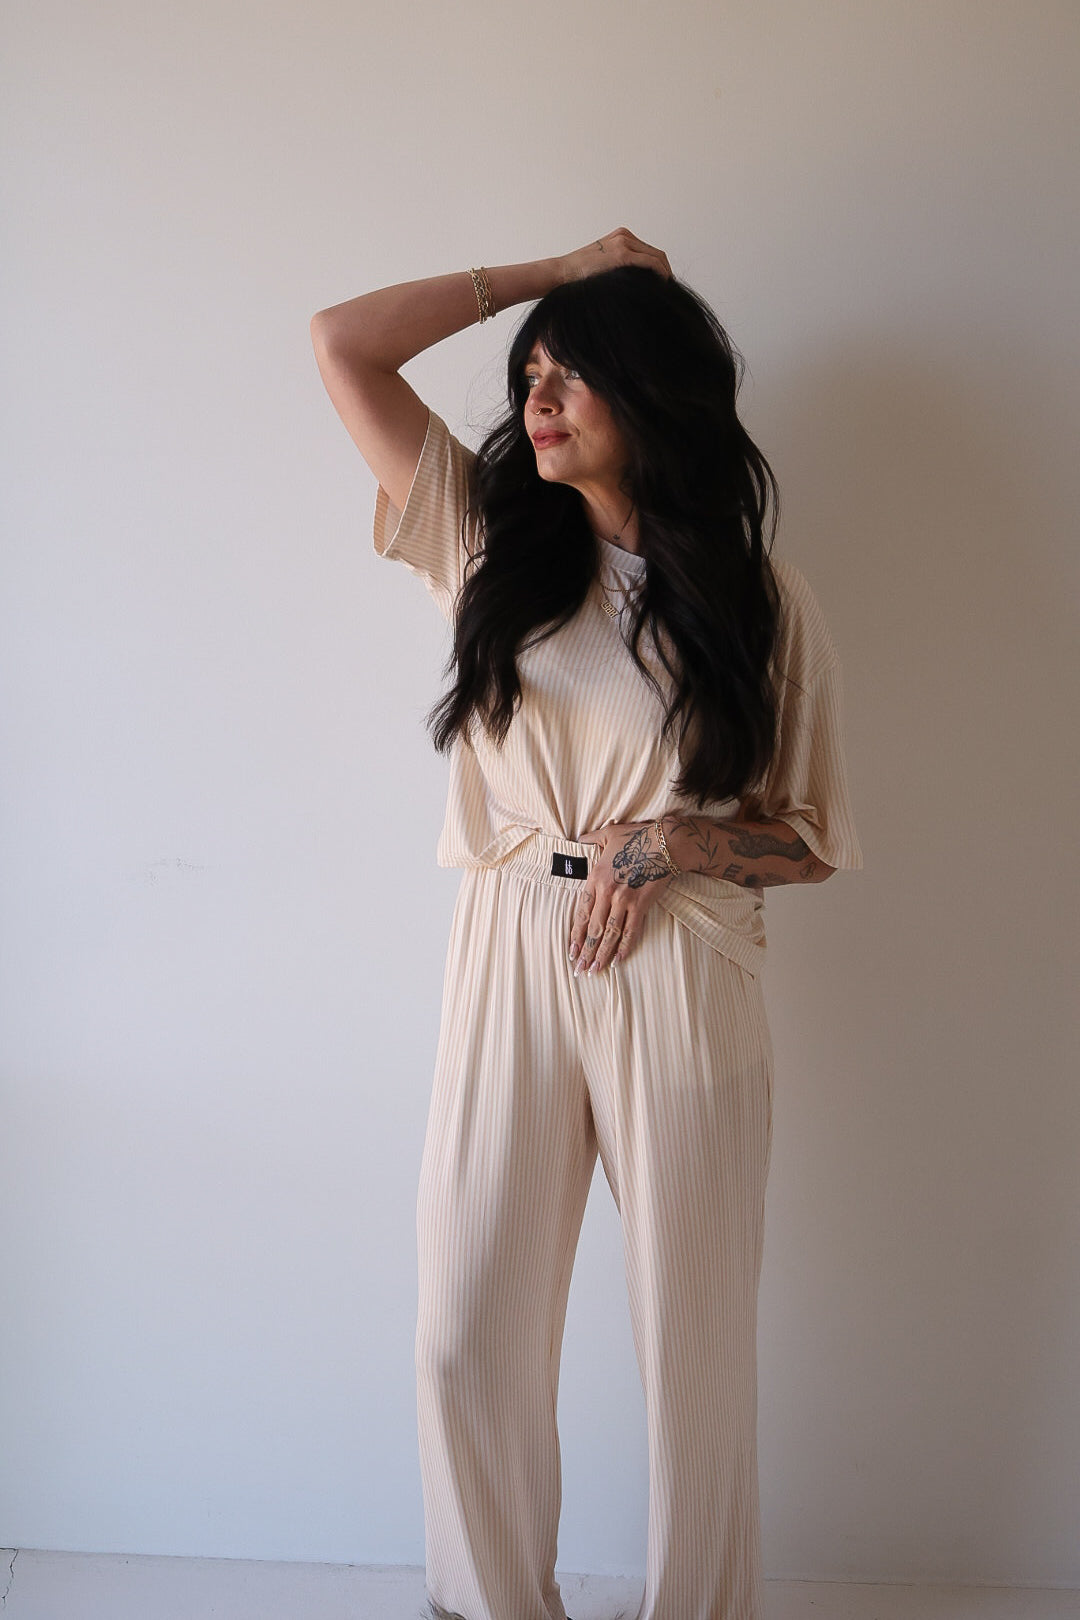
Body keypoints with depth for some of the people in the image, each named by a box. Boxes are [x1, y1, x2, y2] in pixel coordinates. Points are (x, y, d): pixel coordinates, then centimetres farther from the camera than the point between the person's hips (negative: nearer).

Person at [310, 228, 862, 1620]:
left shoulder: (763, 602, 2)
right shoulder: (490, 534, 7)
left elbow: (812, 837, 7)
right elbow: (343, 342, 3)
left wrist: (674, 840, -12)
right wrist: (547, 271, 6)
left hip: (681, 977, -1)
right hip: (508, 967, 2)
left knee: (693, 1337, 9)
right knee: (470, 1334, 6)